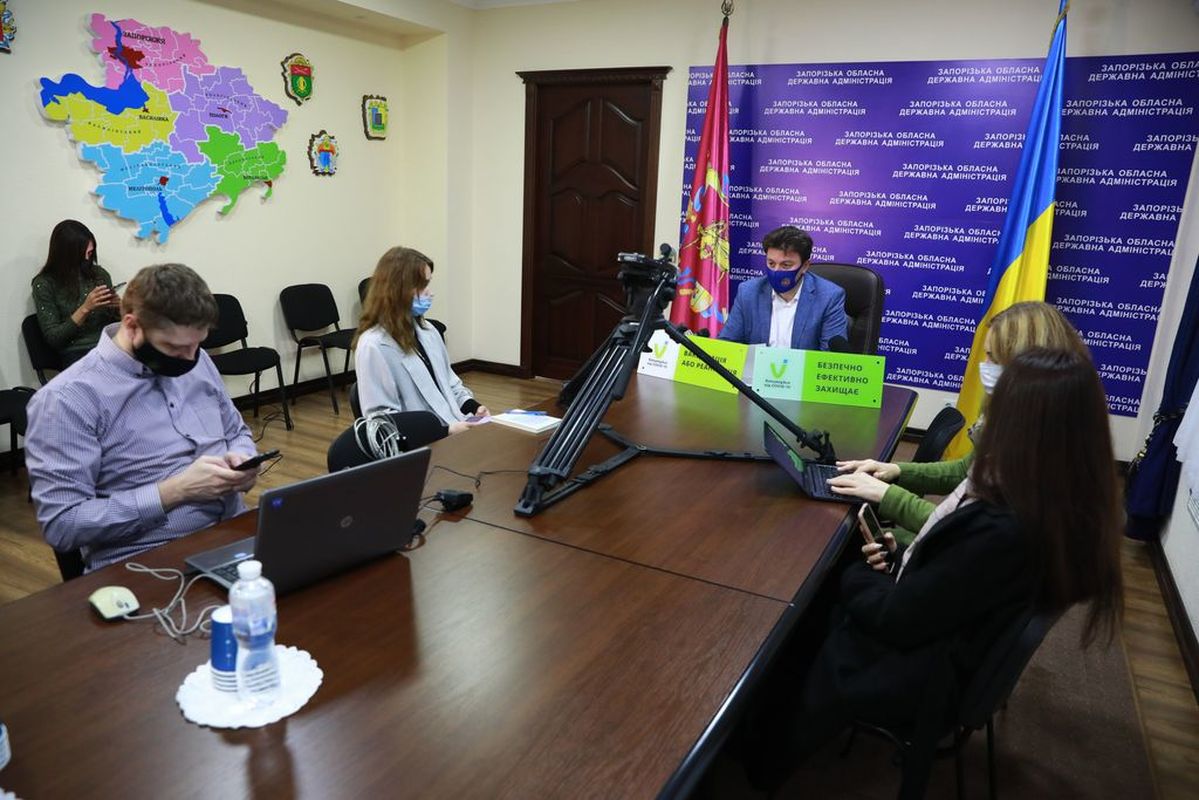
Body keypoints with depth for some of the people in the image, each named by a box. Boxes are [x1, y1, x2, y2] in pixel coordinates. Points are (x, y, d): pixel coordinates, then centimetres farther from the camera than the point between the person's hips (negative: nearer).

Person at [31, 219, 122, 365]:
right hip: (76, 354, -4)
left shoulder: (100, 273, 11)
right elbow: (52, 338, -5)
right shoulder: (44, 283, 0)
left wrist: (118, 306, -3)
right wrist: (84, 309, -15)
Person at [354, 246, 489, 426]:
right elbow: (382, 418, -15)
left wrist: (472, 406, 4)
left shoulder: (426, 330, 13)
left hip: (458, 430, 7)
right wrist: (445, 430, -19)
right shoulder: (375, 345, -11)